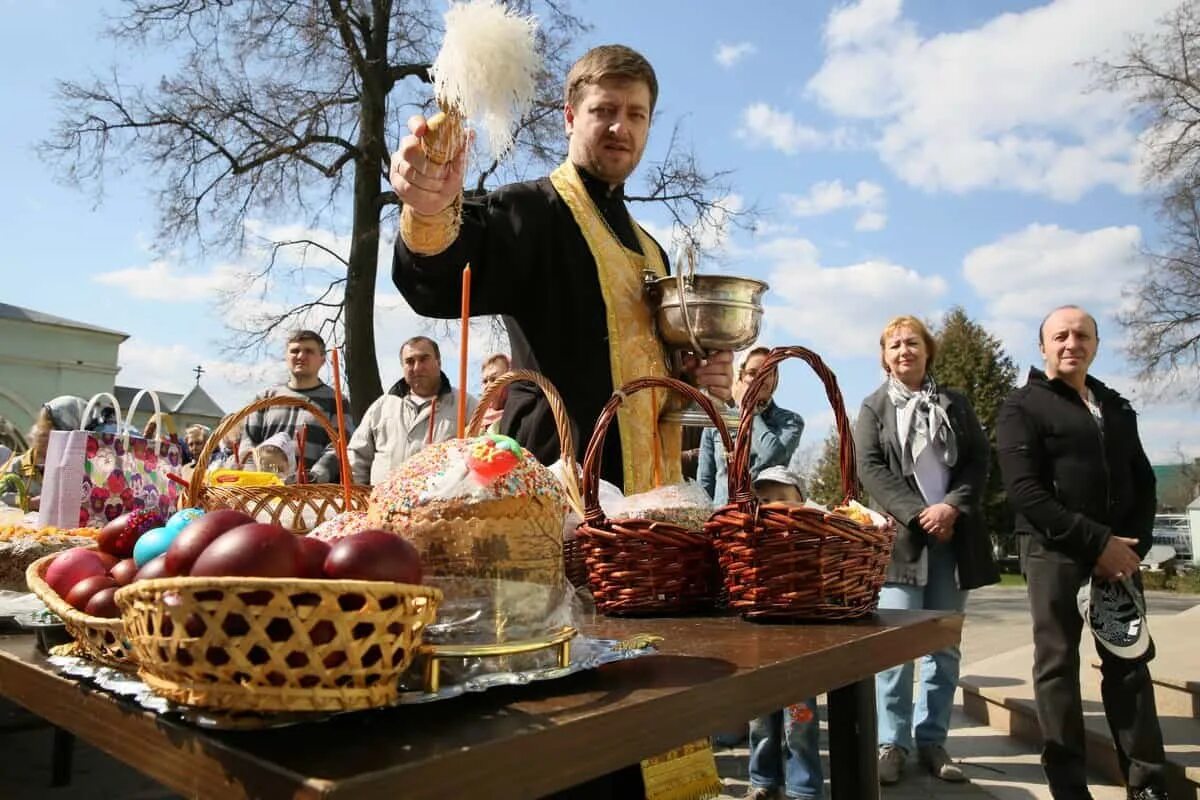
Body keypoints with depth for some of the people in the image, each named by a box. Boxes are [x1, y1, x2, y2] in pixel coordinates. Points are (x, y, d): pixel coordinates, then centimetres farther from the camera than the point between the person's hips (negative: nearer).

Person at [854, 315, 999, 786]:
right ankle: (892, 743, 2)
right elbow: (870, 469, -3)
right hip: (900, 535, -3)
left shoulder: (956, 405, 14)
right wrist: (917, 514, -14)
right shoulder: (874, 407, 8)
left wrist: (952, 507, -11)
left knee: (945, 643, 6)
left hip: (955, 535, 3)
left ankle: (932, 741, 15)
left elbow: (978, 460, 6)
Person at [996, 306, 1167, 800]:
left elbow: (1143, 482, 14)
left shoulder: (1117, 407, 17)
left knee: (1129, 663, 9)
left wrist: (1132, 544, -3)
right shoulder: (1023, 407, -1)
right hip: (1056, 552, -5)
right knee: (1058, 667, 0)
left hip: (1118, 551, 5)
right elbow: (1024, 491, -12)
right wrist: (1095, 541, -16)